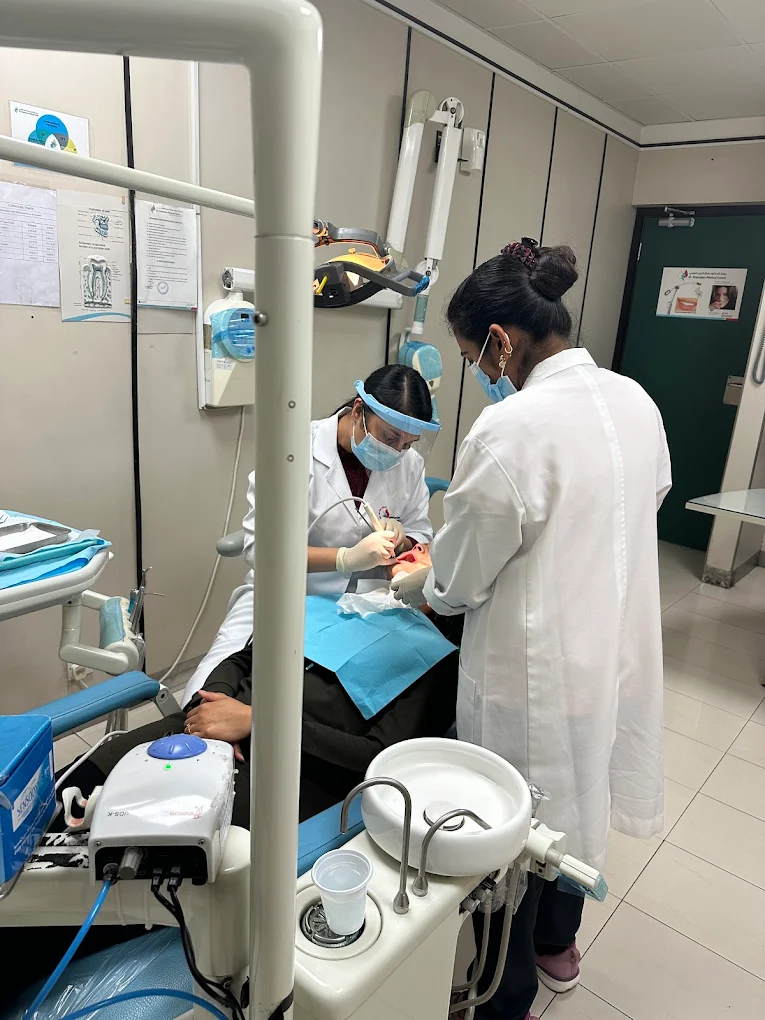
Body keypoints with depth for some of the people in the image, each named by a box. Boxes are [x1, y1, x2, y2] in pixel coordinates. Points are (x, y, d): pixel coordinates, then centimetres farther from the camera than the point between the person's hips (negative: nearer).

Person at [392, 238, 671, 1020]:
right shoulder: (636, 401, -2)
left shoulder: (507, 431, -26)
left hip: (535, 669, -7)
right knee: (574, 798, 28)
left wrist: (410, 587, 6)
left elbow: (459, 581, -16)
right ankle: (557, 943, 54)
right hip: (615, 651, 8)